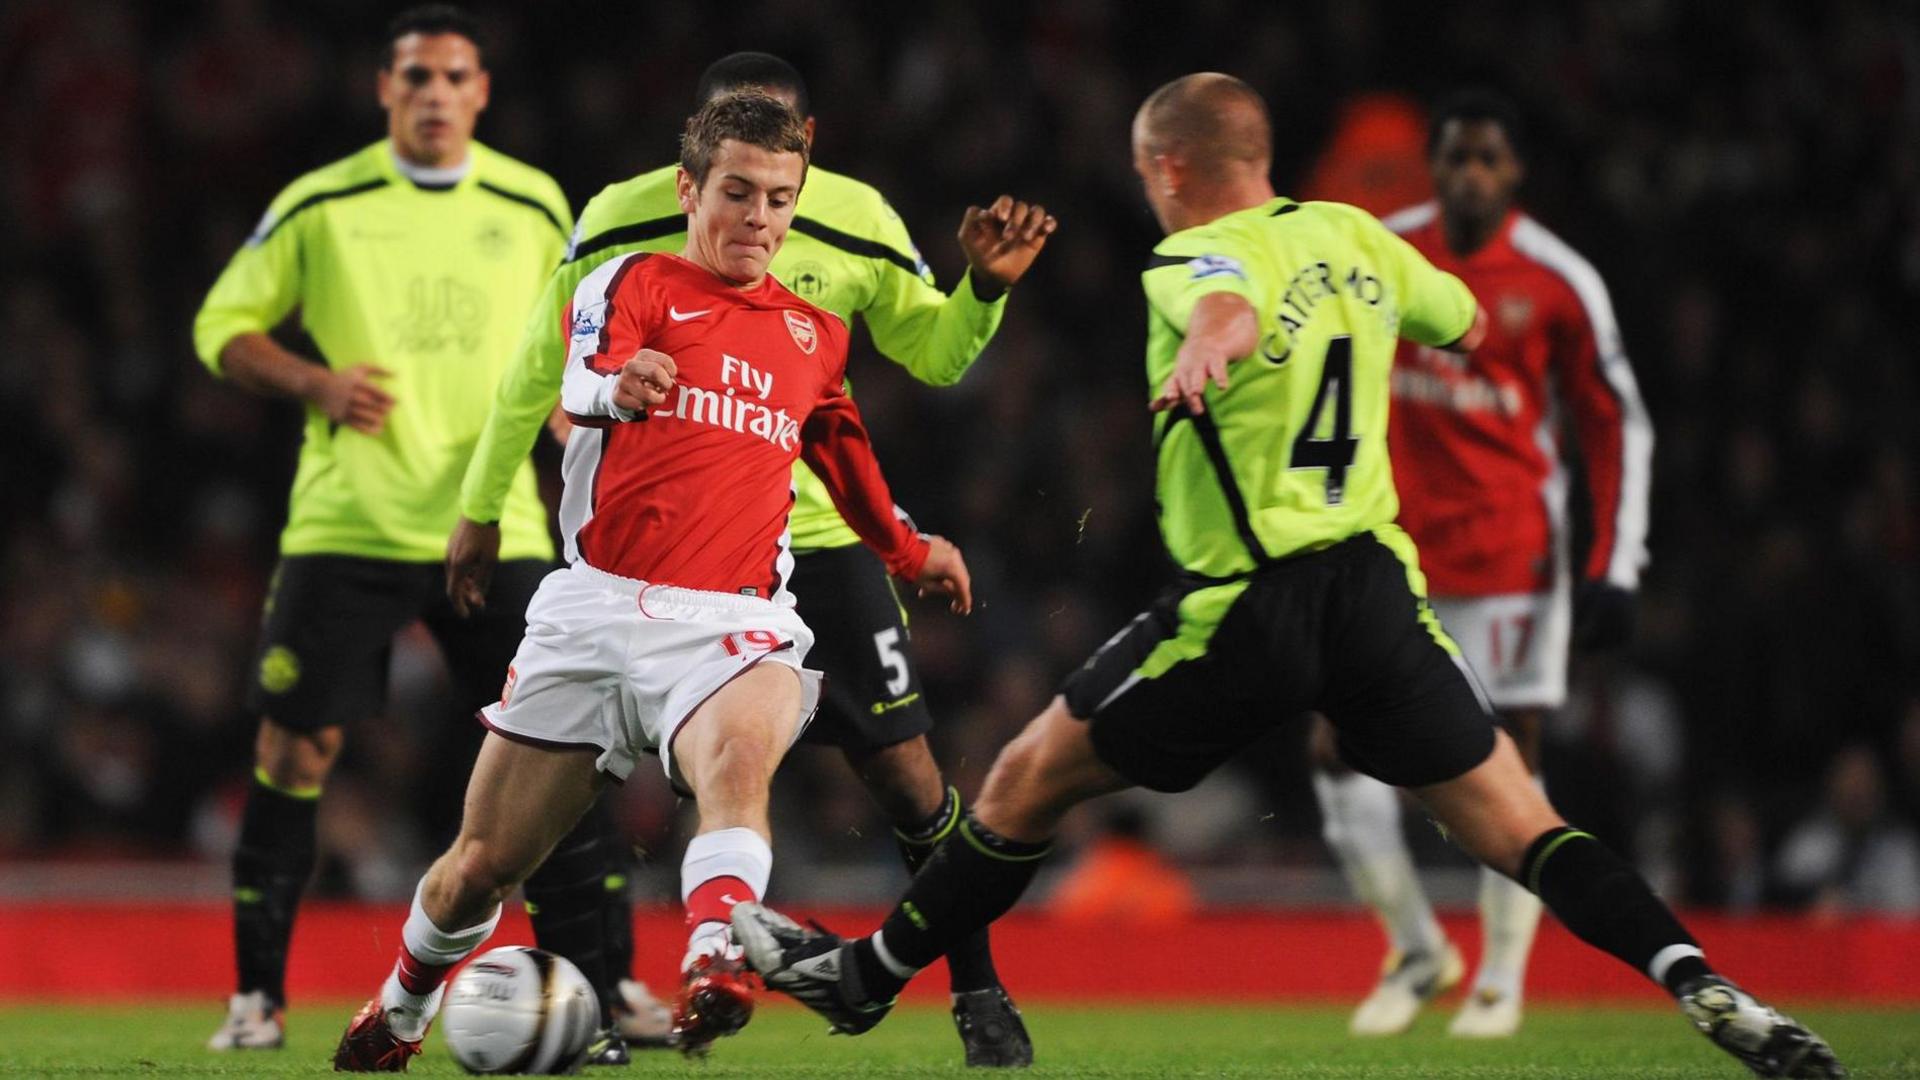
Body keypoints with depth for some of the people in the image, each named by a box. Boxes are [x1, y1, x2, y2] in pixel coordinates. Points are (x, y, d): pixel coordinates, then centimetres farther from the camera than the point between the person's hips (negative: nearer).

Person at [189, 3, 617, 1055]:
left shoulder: (533, 207, 7)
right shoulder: (319, 206, 1)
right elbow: (222, 327, 6)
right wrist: (316, 382, -11)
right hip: (344, 526, -1)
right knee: (294, 747, -5)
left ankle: (586, 980, 8)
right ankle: (256, 995, 5)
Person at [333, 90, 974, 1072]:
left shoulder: (817, 337, 18)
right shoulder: (636, 285, 4)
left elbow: (848, 464, 39)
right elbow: (575, 392, -19)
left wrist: (909, 550, 39)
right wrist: (616, 389, -41)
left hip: (730, 622, 1)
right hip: (595, 607, -1)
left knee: (740, 752, -36)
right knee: (483, 863, 4)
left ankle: (716, 971, -53)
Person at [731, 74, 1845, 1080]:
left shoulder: (1193, 264, -9)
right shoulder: (1353, 235, 10)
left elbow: (1229, 309, -35)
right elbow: (1467, 322, 28)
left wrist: (1207, 346, -59)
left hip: (1248, 610, -5)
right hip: (1381, 585, 5)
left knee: (1029, 781, 12)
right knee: (1519, 826, 2)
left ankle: (867, 974, 23)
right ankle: (1702, 986, -17)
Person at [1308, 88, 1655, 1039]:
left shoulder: (1557, 283, -6)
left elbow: (1617, 425, 0)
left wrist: (1614, 570, -6)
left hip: (1511, 552, -3)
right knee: (1341, 748, -5)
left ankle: (1502, 980, 11)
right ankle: (1416, 950, 13)